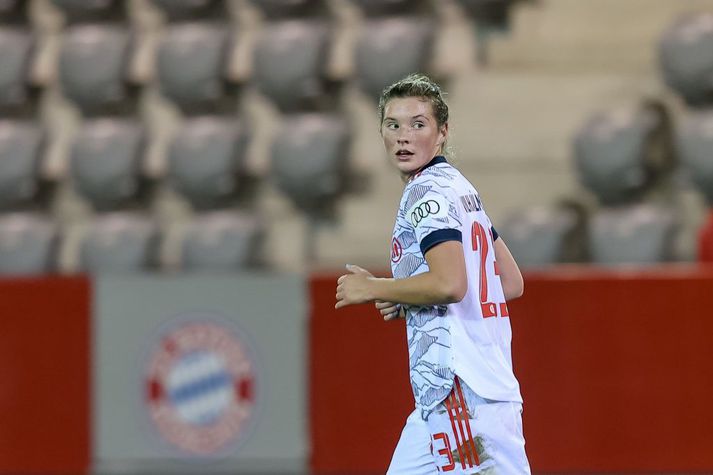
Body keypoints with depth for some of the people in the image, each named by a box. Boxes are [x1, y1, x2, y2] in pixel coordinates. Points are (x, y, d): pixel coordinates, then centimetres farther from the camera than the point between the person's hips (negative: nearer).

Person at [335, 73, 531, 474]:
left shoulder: (427, 191, -8)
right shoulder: (463, 189, 20)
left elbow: (450, 284, -22)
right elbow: (512, 283, 23)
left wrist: (373, 289, -8)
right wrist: (408, 302, 19)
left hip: (462, 392, -10)